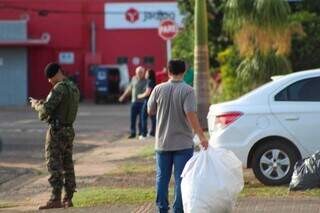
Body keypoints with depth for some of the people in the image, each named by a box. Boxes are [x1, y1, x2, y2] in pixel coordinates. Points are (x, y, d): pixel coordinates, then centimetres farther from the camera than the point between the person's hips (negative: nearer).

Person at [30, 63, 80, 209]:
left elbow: (46, 110, -20)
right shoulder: (74, 88, 13)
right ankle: (68, 199, 12)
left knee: (54, 165, -8)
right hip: (69, 130, 9)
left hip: (57, 130, -9)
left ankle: (55, 199, -12)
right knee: (67, 165, 10)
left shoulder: (59, 88, -16)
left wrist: (36, 105, 0)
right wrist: (43, 104, 14)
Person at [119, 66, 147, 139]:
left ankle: (141, 133, 7)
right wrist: (123, 96, 28)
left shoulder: (145, 81, -5)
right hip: (134, 101, 4)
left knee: (141, 119, -1)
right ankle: (132, 133, 12)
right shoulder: (134, 79, 10)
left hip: (142, 102, -4)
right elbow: (129, 88, 23)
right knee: (132, 118, 4)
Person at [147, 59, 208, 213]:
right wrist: (201, 137, -22)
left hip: (162, 143, 3)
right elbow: (191, 115, -21)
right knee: (180, 179, 2)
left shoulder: (159, 89, -2)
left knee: (162, 178, 13)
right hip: (183, 143, -3)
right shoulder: (187, 91, -13)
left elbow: (150, 111, 8)